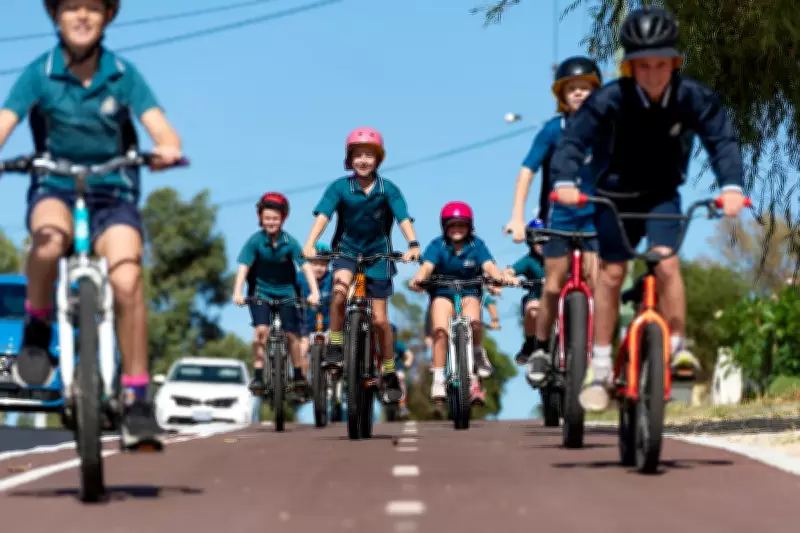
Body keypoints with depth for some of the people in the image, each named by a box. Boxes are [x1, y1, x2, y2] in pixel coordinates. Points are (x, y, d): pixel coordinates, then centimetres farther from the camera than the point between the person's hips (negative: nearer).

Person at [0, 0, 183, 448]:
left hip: (113, 195, 1)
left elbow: (159, 125, -13)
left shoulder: (123, 75, -2)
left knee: (127, 281, -24)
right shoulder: (39, 74, -4)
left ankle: (137, 399, -14)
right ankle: (37, 332, -11)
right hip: (55, 189, -1)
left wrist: (169, 150, -37)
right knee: (49, 238, -37)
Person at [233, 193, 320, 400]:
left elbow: (306, 266, -22)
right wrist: (238, 292, -35)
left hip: (286, 291, 1)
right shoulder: (255, 241, -14)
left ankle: (300, 377, 12)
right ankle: (258, 377, -13)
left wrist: (314, 292, -35)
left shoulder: (290, 242, -14)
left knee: (292, 335, -3)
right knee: (261, 330, -19)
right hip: (260, 291, -1)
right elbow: (243, 267, -21)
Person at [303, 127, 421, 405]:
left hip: (377, 255, 0)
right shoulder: (340, 187, -9)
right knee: (340, 287, -33)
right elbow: (323, 215, -20)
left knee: (379, 319, 0)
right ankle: (334, 346, -16)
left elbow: (403, 217, -19)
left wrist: (413, 244, -38)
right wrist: (310, 244, -37)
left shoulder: (388, 189, -9)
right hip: (346, 251, 0)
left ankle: (389, 374, 18)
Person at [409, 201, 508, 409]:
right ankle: (438, 380, -18)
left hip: (469, 292, 0)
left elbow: (488, 265, -18)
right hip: (443, 292, 0)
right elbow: (427, 265, -21)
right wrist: (418, 279, -43)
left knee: (473, 321, -32)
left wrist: (500, 277, -40)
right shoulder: (438, 245, -6)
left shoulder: (476, 245, -4)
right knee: (440, 329, -25)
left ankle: (477, 351, -3)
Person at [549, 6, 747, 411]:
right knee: (611, 271, -3)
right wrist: (564, 181, -49)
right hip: (615, 195, -1)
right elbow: (573, 140, -31)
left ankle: (677, 347, -6)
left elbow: (721, 139, -23)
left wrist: (730, 186, -40)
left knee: (666, 261, -19)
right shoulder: (609, 100, -25)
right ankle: (600, 368, 6)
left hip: (662, 195, 1)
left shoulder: (694, 98, -19)